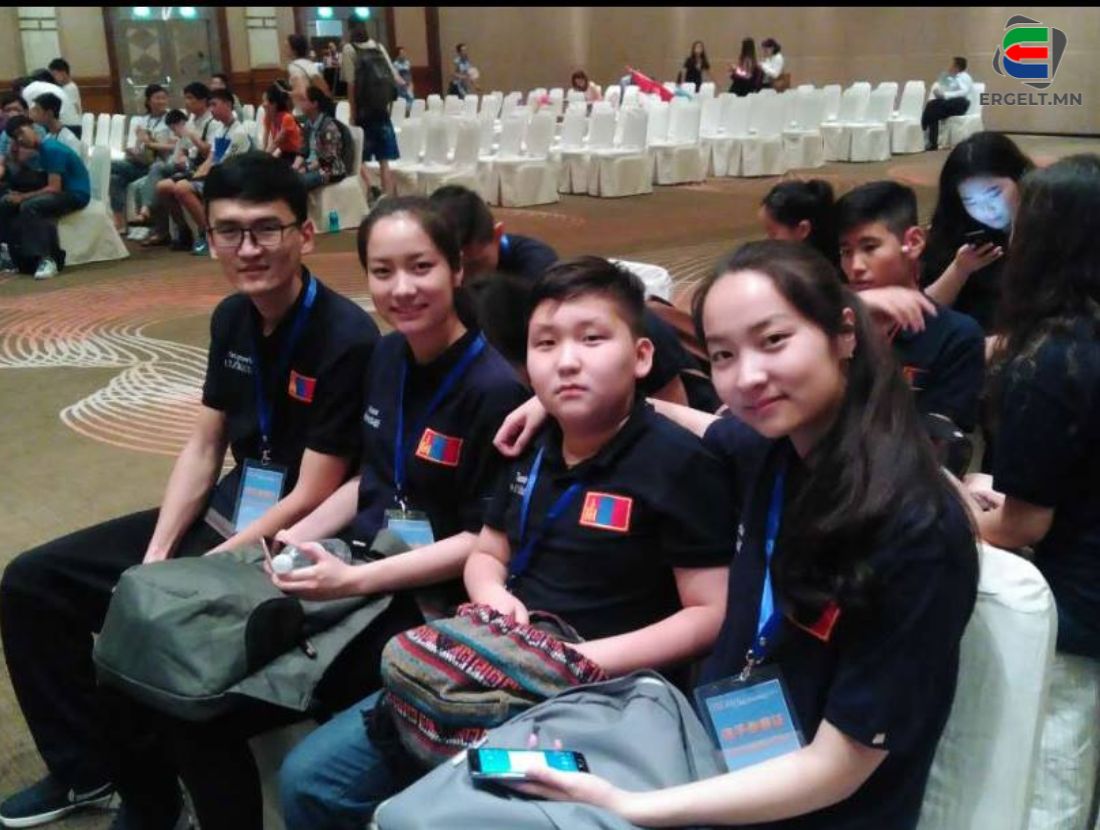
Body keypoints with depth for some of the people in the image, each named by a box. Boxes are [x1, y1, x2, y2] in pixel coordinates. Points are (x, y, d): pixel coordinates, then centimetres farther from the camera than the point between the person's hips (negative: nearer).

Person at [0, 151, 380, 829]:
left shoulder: (347, 338, -21)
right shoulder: (232, 319, 3)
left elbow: (312, 498, -20)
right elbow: (204, 450, 7)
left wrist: (192, 575, -19)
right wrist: (154, 557, -5)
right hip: (225, 512, 8)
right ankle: (87, 768, 21)